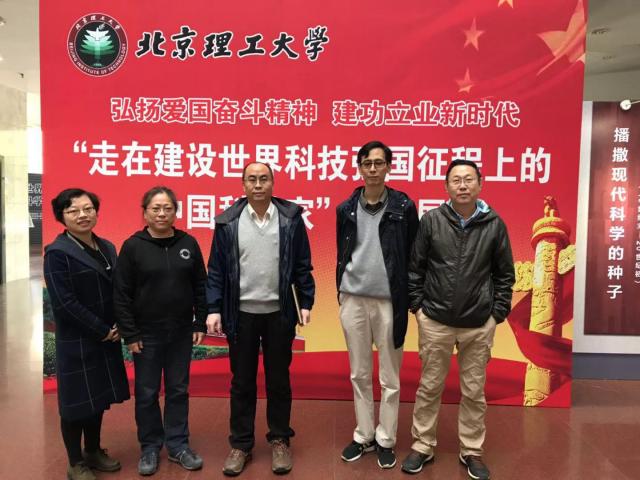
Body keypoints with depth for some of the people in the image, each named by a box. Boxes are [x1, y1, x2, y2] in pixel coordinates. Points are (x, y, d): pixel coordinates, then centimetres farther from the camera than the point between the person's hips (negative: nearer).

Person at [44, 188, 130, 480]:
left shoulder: (107, 248, 7)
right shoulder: (57, 253, -13)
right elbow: (64, 302, -19)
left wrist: (117, 327, -4)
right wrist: (102, 331, -16)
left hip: (106, 339, 6)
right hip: (76, 342, -6)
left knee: (98, 398, 18)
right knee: (77, 402, 7)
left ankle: (93, 452, 37)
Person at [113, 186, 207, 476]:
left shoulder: (188, 243, 0)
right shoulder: (133, 246, -7)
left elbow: (200, 286, 4)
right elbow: (122, 294, -7)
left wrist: (200, 323, 1)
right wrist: (129, 334, -9)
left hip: (181, 333, 2)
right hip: (146, 335, -2)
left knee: (178, 390, 13)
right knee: (147, 393, 10)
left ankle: (178, 445, 28)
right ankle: (150, 447, 29)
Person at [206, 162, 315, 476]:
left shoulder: (291, 217, -3)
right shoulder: (228, 221, -2)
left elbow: (302, 265, 1)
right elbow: (216, 270, 0)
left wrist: (306, 303, -2)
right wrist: (214, 308, -5)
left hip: (279, 313, 0)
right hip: (242, 314, 1)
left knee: (278, 380, 12)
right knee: (242, 382, 12)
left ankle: (280, 441, 29)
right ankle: (241, 444, 28)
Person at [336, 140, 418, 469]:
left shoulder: (404, 206, -2)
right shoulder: (346, 208, 6)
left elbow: (412, 255, 0)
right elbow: (341, 253, 11)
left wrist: (409, 299, -2)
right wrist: (341, 290, 9)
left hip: (389, 301, -2)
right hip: (353, 300, 3)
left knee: (389, 378, 8)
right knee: (359, 375, 13)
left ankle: (386, 440, 25)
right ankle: (363, 436, 29)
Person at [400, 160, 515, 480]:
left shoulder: (494, 224, -2)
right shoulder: (431, 220, -4)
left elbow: (505, 274, 4)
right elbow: (415, 268, 0)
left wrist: (498, 313, 1)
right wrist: (417, 306, -2)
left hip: (480, 325, 1)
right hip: (435, 320, 0)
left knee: (474, 392, 13)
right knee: (429, 388, 11)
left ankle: (471, 451, 31)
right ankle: (422, 446, 29)